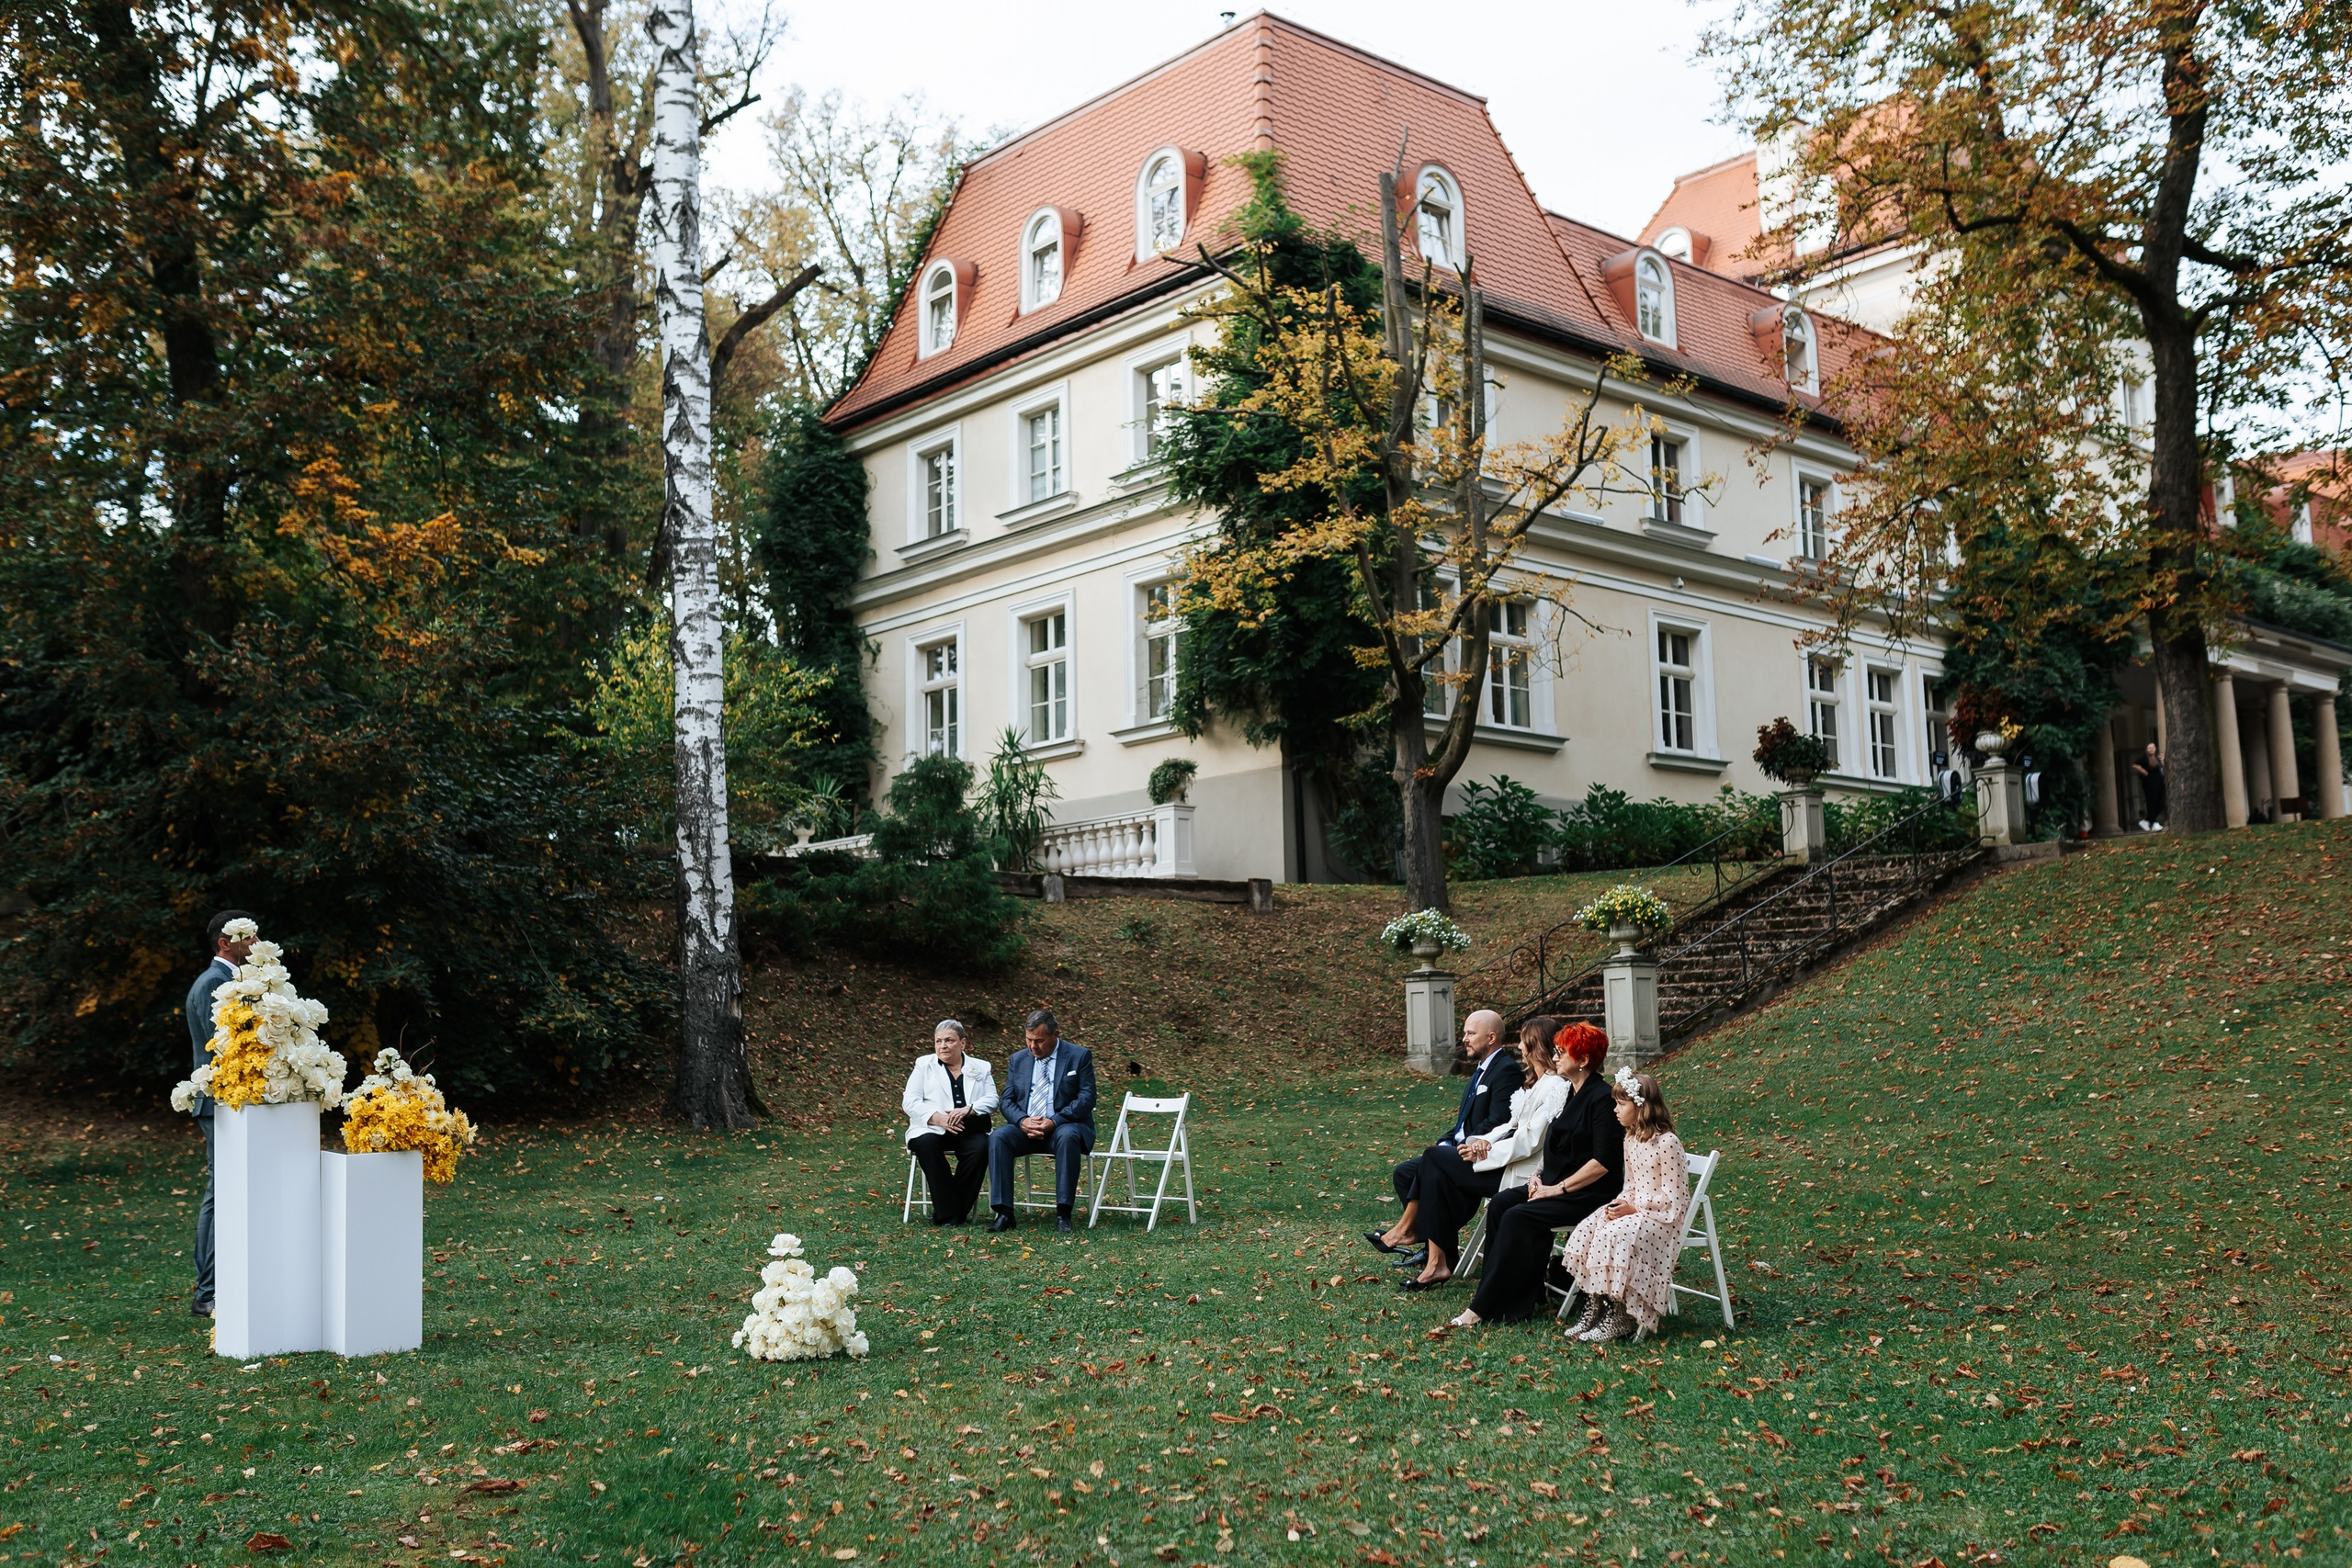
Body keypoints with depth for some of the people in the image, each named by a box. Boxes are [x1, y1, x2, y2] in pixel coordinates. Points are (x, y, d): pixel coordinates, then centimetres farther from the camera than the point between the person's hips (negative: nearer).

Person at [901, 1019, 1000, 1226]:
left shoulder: (981, 1068, 17)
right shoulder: (924, 1065, 15)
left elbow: (991, 1100, 4)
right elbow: (910, 1101, 3)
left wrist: (967, 1110, -17)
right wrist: (938, 1118, -15)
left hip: (969, 1131, 1)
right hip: (932, 1129, -1)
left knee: (981, 1146, -32)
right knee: (926, 1143, -35)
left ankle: (958, 1211, -21)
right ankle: (947, 1213, -29)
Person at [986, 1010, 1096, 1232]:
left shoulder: (1079, 1056, 0)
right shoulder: (1018, 1059, 12)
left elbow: (1086, 1099, -8)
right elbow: (1008, 1100, 9)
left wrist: (1054, 1122, -20)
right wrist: (1023, 1121, -14)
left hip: (1063, 1126, -3)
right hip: (1025, 1128, 3)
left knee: (1068, 1137, -38)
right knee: (998, 1137, -27)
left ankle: (1063, 1213, -33)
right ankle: (1004, 1212, -28)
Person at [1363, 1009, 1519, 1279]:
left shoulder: (1506, 1070, -12)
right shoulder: (1481, 1069, 19)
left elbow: (1498, 1123, -21)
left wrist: (1466, 1145, -19)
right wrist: (1445, 1142, 5)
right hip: (1461, 1148, 10)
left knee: (1432, 1157, -28)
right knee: (1403, 1173, -3)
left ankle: (1406, 1229, -16)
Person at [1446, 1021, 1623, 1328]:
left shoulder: (1602, 1099, -15)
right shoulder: (1569, 1093, 14)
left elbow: (1604, 1161, -21)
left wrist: (1559, 1188, -19)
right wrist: (1541, 1175, 4)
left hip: (1593, 1194, -9)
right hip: (1560, 1184, 9)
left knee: (1519, 1216, -24)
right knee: (1501, 1203, -10)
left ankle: (1485, 1308, -21)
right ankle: (1525, 1295, -10)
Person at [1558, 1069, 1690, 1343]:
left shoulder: (1667, 1143, -16)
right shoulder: (1630, 1140, 11)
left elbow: (1674, 1197, -16)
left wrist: (1634, 1209, -20)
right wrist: (1620, 1204, -2)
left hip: (1662, 1217, -8)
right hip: (1633, 1211, 8)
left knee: (1615, 1236, -32)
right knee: (1586, 1231, -15)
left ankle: (1619, 1319, -21)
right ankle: (1596, 1307, -11)